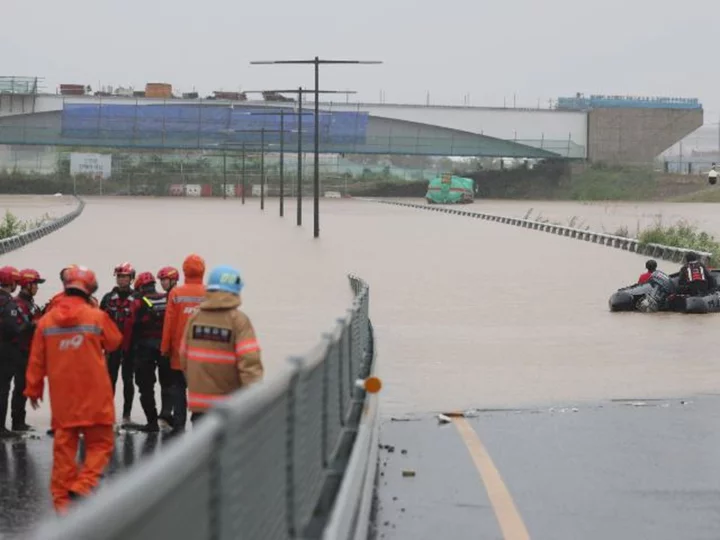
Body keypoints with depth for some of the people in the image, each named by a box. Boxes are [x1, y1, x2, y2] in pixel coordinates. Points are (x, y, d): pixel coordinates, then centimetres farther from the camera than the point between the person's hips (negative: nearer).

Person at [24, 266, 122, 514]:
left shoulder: (46, 320, 0)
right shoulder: (97, 317, -8)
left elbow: (37, 360, 5)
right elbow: (114, 342, 9)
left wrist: (33, 389, 18)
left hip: (62, 397, 3)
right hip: (93, 396, -3)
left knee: (64, 446, 10)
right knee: (100, 443, 5)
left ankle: (62, 498, 11)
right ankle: (83, 486, -14)